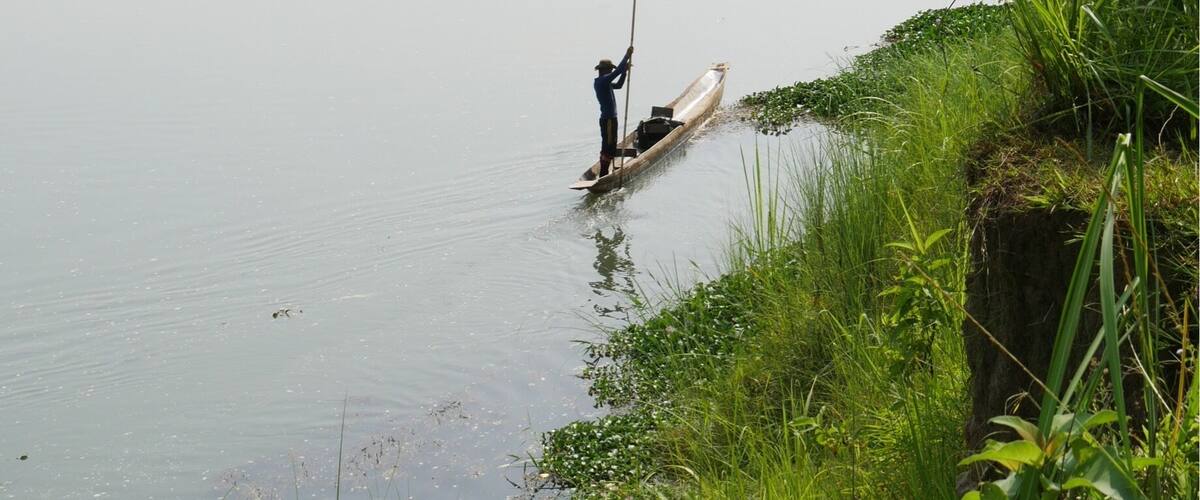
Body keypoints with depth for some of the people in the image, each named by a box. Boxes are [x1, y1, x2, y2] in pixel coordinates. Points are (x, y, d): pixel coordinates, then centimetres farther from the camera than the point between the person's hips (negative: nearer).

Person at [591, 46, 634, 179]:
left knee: (608, 148, 16)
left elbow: (618, 85, 25)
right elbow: (617, 71, -24)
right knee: (608, 148, -8)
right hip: (608, 119, -11)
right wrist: (627, 55, -18)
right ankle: (603, 175, -7)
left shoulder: (602, 82, 15)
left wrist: (625, 71, 13)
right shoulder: (603, 80, -15)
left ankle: (603, 174, 21)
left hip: (607, 119, 11)